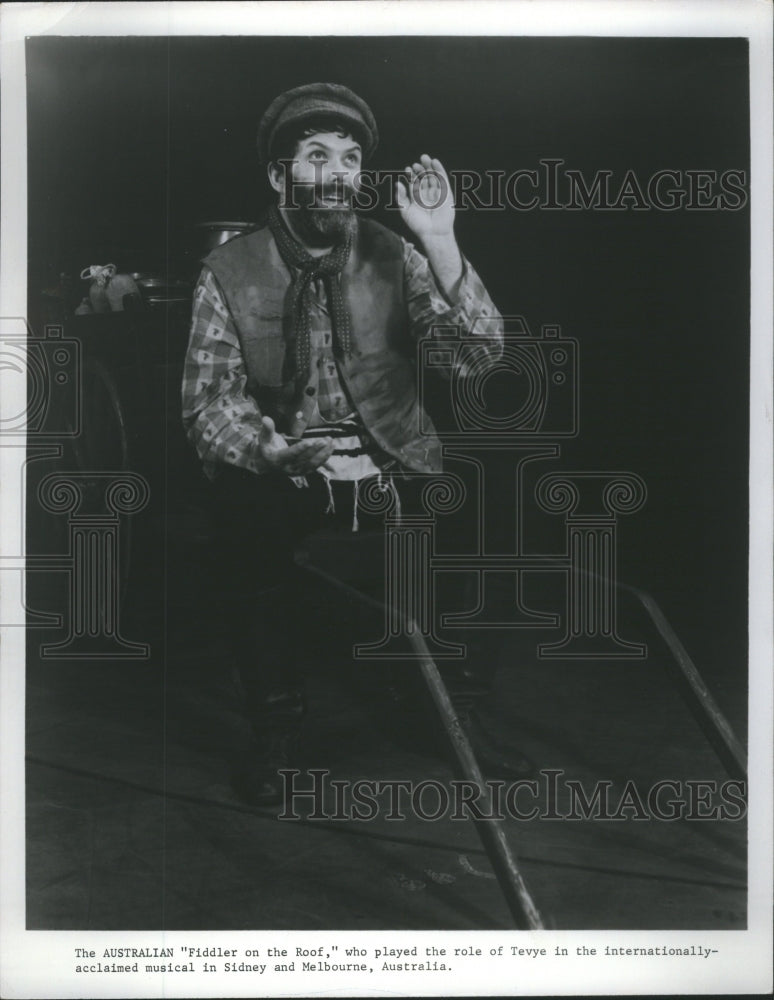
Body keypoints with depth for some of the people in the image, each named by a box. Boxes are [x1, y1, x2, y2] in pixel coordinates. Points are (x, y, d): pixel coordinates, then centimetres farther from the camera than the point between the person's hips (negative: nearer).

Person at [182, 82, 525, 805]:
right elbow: (208, 398, -2)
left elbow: (482, 351, -8)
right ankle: (275, 727, -7)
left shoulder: (393, 258, 4)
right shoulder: (230, 271, 1)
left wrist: (439, 245, -22)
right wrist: (270, 449, -23)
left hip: (392, 474, 2)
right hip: (280, 477, -1)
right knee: (246, 514, -32)